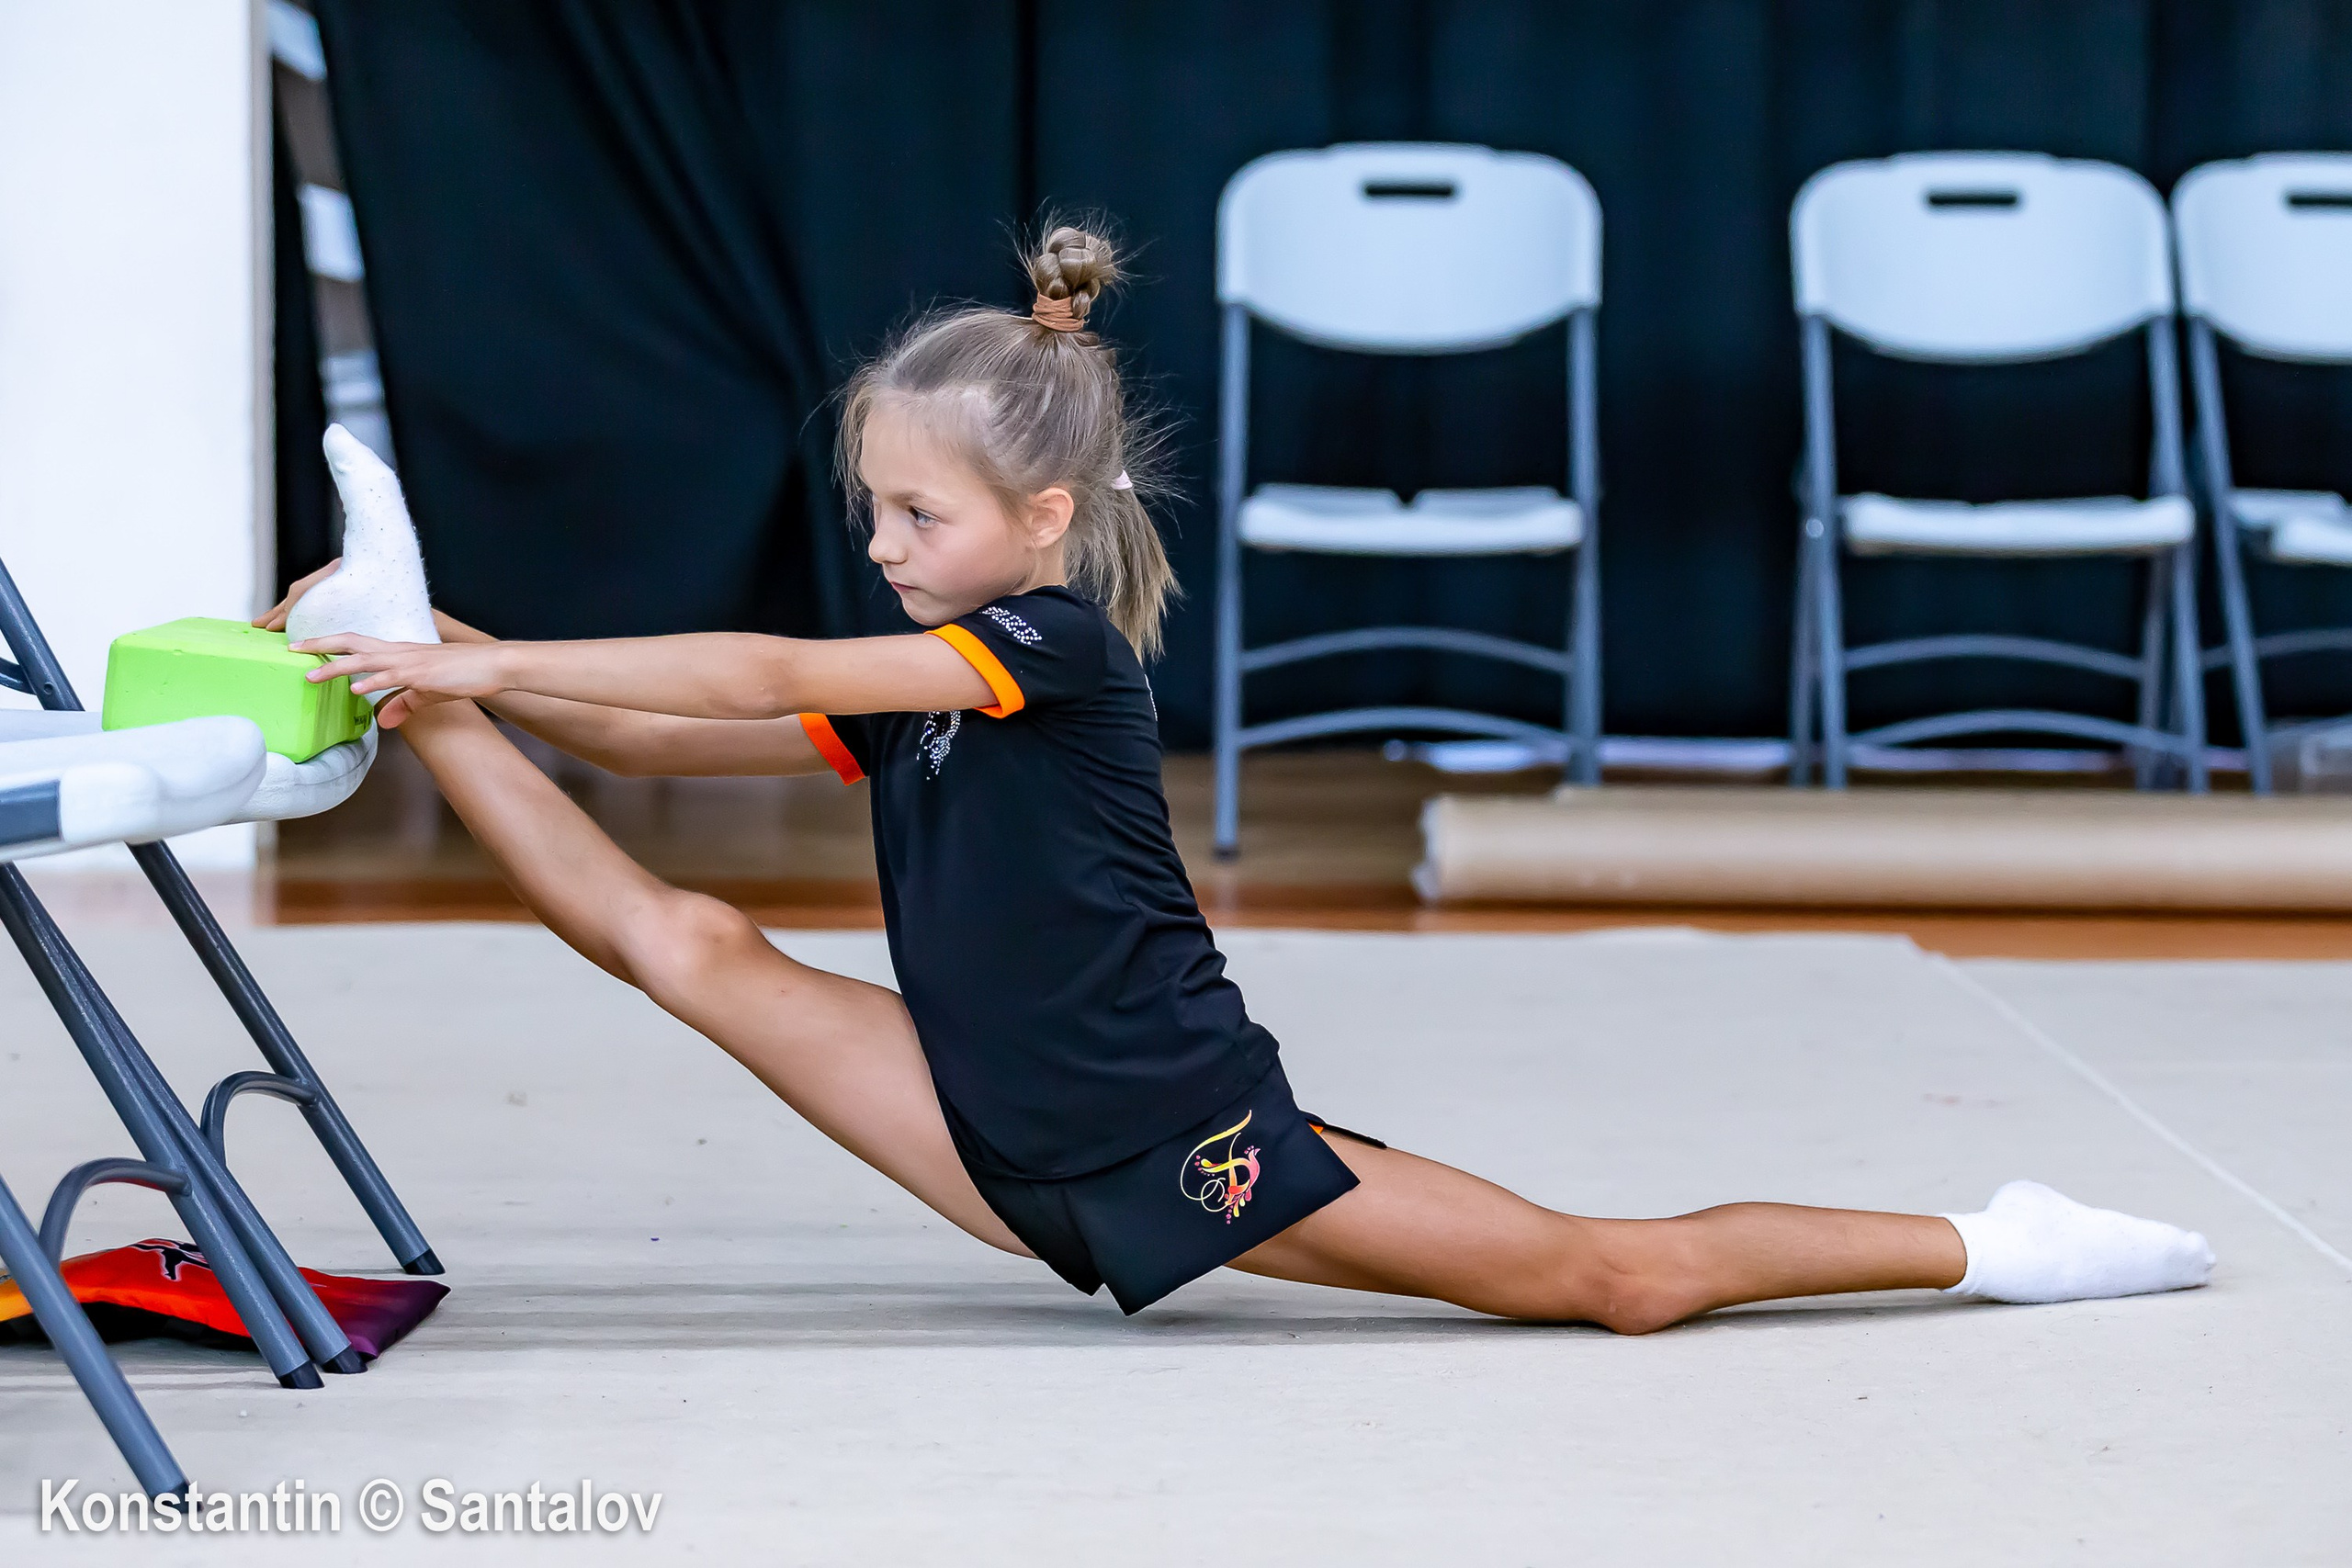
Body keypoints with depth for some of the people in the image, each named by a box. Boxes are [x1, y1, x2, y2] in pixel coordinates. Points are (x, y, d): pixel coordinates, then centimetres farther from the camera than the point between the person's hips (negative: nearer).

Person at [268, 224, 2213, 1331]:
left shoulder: (1057, 647, -21)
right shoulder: (913, 684, 5)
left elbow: (764, 674, -29)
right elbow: (671, 737, 4)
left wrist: (494, 660, -27)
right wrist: (457, 677, -8)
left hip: (1185, 1137, -8)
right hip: (1019, 1155, 8)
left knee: (1617, 1277, 1)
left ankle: (1984, 1245, 11)